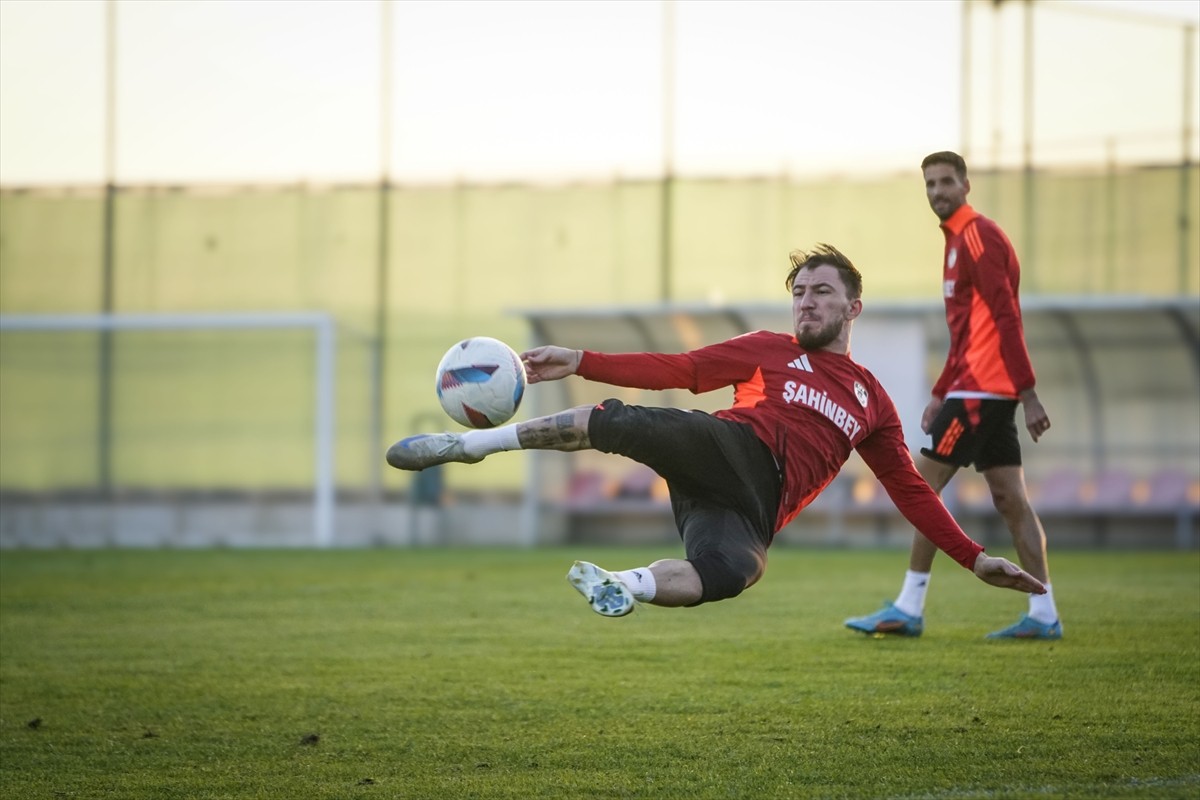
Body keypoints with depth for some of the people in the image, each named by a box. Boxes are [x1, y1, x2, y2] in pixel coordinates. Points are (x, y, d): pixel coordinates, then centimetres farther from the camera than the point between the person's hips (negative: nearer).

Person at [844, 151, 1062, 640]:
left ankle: (909, 609, -3)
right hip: (985, 391, 10)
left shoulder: (977, 237, -11)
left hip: (981, 390, -10)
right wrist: (940, 395, 26)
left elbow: (1006, 318, -17)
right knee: (1010, 499, 5)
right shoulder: (960, 240, 20)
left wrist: (1027, 394, -22)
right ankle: (1043, 614, 3)